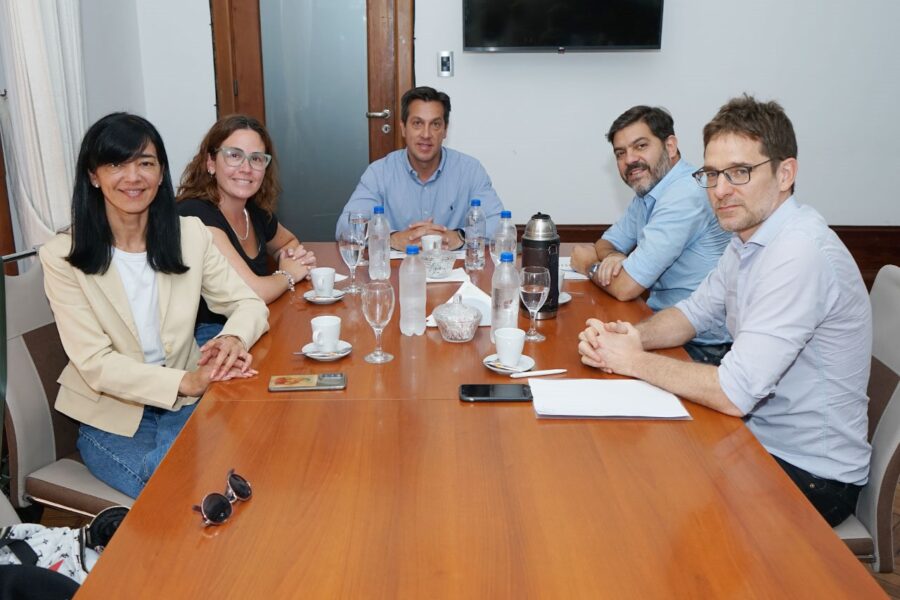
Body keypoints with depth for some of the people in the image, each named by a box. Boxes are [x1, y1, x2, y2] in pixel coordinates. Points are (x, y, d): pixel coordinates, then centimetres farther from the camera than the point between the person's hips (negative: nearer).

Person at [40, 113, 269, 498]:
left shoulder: (191, 234, -1)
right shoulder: (62, 257, -10)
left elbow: (249, 304, 2)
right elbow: (95, 364, -15)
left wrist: (234, 337, -24)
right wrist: (186, 381, -29)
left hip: (186, 406, 3)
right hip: (112, 418, -3)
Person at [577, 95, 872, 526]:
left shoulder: (801, 255, -28)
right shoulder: (750, 238, 3)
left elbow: (734, 393, -31)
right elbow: (695, 311, 13)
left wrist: (634, 360, -18)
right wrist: (634, 335, -9)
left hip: (810, 475, -8)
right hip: (759, 436, 8)